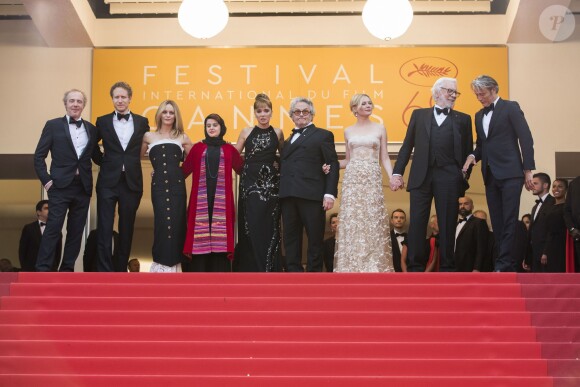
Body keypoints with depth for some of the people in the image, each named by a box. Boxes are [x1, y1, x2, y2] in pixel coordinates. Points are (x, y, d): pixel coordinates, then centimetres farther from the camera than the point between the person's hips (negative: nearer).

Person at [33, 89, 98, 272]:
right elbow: (39, 156, 1)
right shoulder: (53, 125, 2)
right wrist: (46, 180, -7)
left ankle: (67, 269, 14)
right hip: (60, 186, -4)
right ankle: (42, 270, -3)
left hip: (83, 188, 4)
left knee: (76, 231, 6)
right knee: (53, 229, -7)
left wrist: (89, 181, 5)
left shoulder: (91, 129, 12)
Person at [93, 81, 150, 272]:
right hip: (108, 182, -1)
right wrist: (101, 161, 9)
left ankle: (121, 270, 17)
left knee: (126, 229, 7)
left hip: (131, 182, 1)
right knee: (105, 229, -4)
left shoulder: (142, 122, 6)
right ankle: (105, 271, -2)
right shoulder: (103, 121, 5)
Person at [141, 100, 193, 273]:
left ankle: (173, 262, 6)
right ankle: (161, 262, 2)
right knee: (163, 221, -7)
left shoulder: (182, 138, 15)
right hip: (158, 185, 0)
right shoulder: (149, 137, 15)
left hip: (177, 184, 1)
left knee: (176, 222, -3)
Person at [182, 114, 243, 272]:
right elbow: (185, 170, 9)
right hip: (201, 199, 0)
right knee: (200, 235, -3)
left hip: (221, 199, 0)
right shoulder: (198, 147, 12)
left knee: (220, 235, -3)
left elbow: (242, 170, 9)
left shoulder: (229, 149, 12)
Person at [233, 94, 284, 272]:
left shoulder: (277, 133, 7)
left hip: (270, 185, 0)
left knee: (269, 228, 1)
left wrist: (277, 165, 1)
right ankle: (250, 268, 8)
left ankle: (270, 269, 9)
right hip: (250, 184, 0)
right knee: (250, 228, -2)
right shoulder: (246, 132, 6)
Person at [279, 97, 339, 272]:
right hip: (288, 196, 5)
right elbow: (283, 165, 16)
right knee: (290, 238, 6)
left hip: (312, 195, -5)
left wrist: (330, 193, -11)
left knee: (315, 237, 0)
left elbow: (332, 165, 0)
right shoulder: (288, 139, 23)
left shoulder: (323, 135, 9)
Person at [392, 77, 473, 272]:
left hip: (449, 178, 0)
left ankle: (447, 268, 7)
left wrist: (465, 176, -3)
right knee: (417, 223, -1)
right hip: (421, 176, 1)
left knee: (447, 225, 1)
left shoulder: (463, 119, 14)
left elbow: (468, 152, 9)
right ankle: (415, 268, 3)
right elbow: (407, 146, 11)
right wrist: (397, 172, 2)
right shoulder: (419, 115, 16)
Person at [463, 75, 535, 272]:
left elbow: (525, 138, -6)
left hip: (510, 173, -7)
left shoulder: (510, 107, -2)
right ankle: (508, 265, 8)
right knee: (497, 222, 5)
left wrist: (528, 169, -11)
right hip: (491, 175, 7)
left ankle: (503, 264, -10)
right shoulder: (479, 115, 18)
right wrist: (473, 155, 1)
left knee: (509, 220, -9)